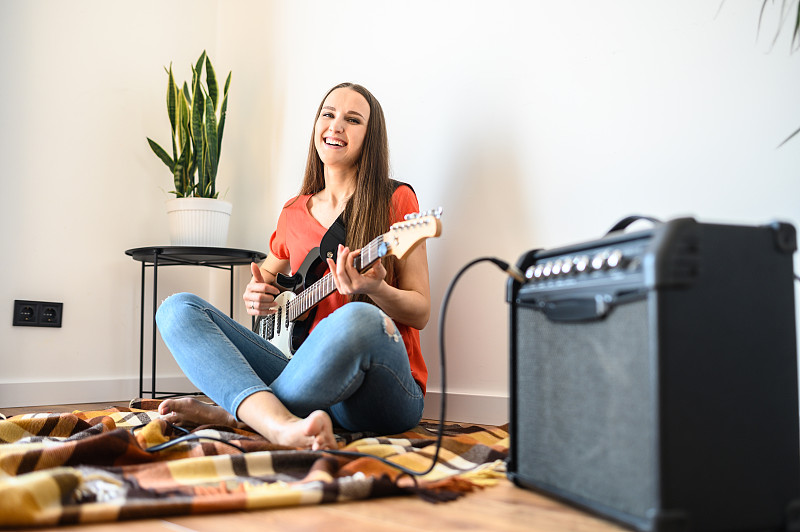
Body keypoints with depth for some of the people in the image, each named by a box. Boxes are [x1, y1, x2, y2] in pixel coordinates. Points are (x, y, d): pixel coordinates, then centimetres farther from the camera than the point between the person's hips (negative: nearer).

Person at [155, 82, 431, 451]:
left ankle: (231, 414, -18)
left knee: (358, 319, -40)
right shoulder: (294, 213, 16)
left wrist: (375, 290, -20)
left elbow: (421, 313, 1)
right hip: (310, 382, 5)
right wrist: (256, 296, 8)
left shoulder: (396, 200, 3)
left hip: (383, 391, -4)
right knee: (178, 308, -9)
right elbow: (267, 276, 32)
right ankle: (282, 425, -34)